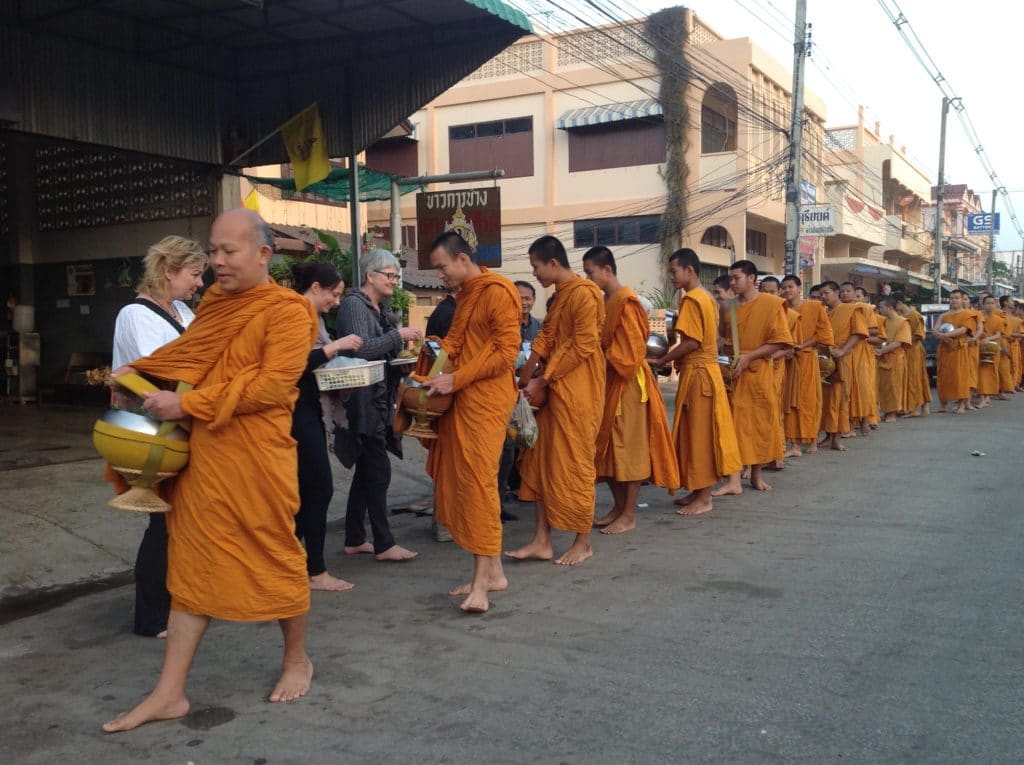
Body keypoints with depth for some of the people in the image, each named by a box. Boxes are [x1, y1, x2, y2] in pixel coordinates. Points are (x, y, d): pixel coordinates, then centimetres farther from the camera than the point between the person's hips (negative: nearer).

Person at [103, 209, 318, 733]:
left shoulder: (287, 311, -11)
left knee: (275, 555, 8)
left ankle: (297, 659, 31)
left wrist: (188, 404, -20)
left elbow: (273, 385, -19)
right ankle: (169, 693, 15)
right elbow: (190, 353, 24)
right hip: (202, 451, 7)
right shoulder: (214, 301, 12)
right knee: (193, 563, 8)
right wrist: (136, 371, 7)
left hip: (256, 456, -7)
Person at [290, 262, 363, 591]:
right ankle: (316, 572, 3)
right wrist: (336, 346, -21)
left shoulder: (314, 317, 14)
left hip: (309, 409, 10)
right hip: (297, 411, -10)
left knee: (306, 487, 13)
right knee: (319, 488, -5)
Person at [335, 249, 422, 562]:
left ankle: (354, 539, 19)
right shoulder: (354, 304, -10)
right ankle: (383, 544, 0)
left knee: (366, 469, 12)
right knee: (379, 470, -7)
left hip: (380, 397, 9)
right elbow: (359, 348, -22)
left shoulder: (382, 307, 16)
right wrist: (398, 335, -20)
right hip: (363, 398, -9)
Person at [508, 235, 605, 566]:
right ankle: (542, 541, 13)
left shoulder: (584, 294, -14)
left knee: (574, 464, -1)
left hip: (577, 392, -9)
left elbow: (583, 347, -18)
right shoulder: (559, 296, 16)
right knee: (542, 461, 8)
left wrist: (542, 380, -15)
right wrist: (526, 377, 3)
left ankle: (583, 543, 12)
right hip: (553, 389, 9)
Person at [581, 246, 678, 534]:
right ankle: (619, 506, 22)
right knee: (608, 447, 11)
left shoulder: (626, 302, -15)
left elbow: (631, 349, -18)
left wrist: (606, 361, -12)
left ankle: (629, 515, 5)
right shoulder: (605, 301, 12)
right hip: (609, 382, 9)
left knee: (629, 447, -2)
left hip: (628, 383, -9)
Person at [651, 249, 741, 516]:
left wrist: (662, 361, -11)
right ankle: (700, 490, 20)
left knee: (699, 433, -4)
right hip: (706, 368, 10)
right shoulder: (706, 297, 14)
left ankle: (704, 498, 2)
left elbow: (691, 342, -21)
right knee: (700, 433, 13)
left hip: (697, 372, -10)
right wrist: (671, 358, 12)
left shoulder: (691, 299, -15)